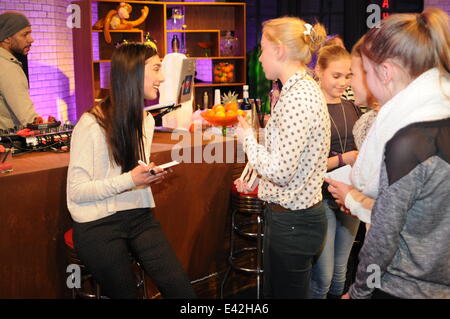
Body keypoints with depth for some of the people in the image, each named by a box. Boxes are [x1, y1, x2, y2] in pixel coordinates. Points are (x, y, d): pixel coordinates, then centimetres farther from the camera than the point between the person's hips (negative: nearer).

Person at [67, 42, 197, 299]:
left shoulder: (146, 120, 12)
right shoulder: (92, 124, -12)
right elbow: (76, 191, -13)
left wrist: (150, 176, 1)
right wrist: (129, 180, -22)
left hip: (139, 217, 6)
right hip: (99, 224, -6)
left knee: (181, 288, -9)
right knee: (126, 293, 1)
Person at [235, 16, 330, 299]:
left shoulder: (297, 98, -23)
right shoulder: (304, 88, 9)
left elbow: (280, 171, -24)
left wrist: (247, 137, -10)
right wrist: (256, 181, 20)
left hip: (293, 222, -10)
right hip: (295, 214, 10)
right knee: (273, 291, 22)